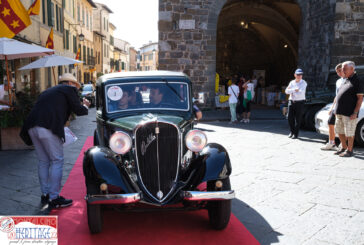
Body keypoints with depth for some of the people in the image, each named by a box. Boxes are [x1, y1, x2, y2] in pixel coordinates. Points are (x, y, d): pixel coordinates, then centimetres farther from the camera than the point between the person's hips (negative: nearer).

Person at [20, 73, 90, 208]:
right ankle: (54, 198, 2)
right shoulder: (69, 89, 9)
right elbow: (79, 110, 4)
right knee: (57, 161, 0)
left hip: (32, 127, 8)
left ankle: (45, 194, 25)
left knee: (43, 161, 16)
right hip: (48, 128, -8)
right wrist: (85, 105, 25)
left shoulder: (48, 91, 30)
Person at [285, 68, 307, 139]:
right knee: (290, 118, 4)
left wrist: (291, 91, -10)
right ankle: (292, 132, 22)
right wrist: (295, 90, -17)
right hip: (291, 101, 4)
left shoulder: (303, 83, -4)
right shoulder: (292, 82, 8)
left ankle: (296, 134, 9)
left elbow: (301, 92, -18)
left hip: (300, 102, -4)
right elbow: (287, 91, -3)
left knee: (298, 119, -1)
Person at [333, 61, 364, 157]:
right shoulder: (345, 81, 16)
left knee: (349, 133, -1)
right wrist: (336, 109, 17)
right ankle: (344, 147, 30)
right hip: (339, 112, 8)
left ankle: (349, 151, 10)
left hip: (349, 113, -8)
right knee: (340, 131, 16)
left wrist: (355, 113, -19)